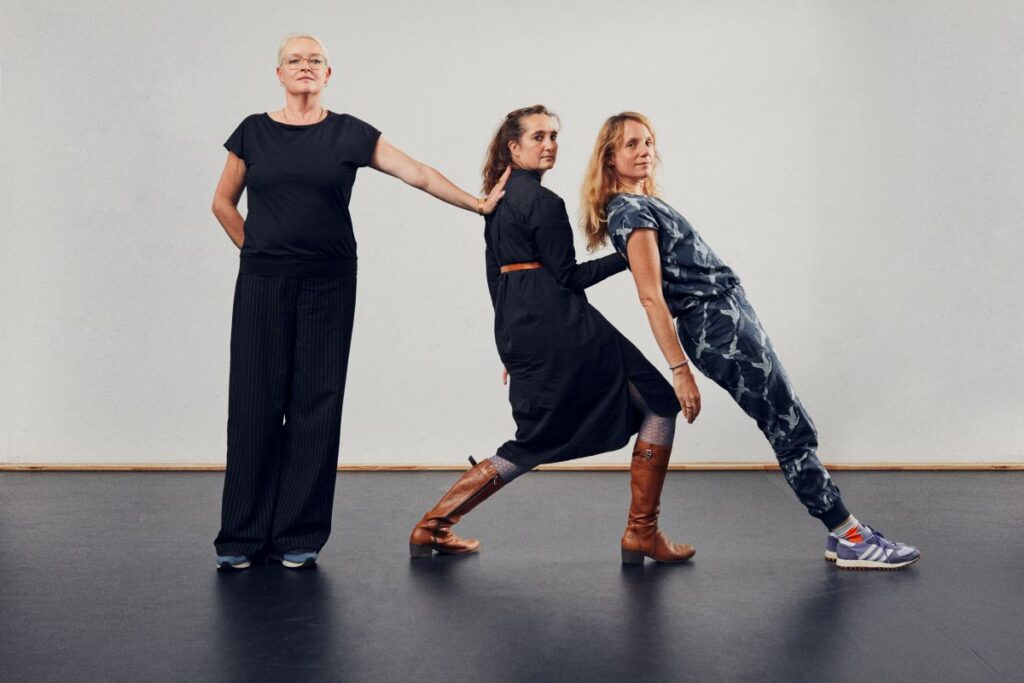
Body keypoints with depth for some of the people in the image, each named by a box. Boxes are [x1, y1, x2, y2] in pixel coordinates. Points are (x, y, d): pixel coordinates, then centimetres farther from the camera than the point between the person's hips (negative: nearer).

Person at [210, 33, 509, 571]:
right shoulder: (253, 132, 7)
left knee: (315, 403, 1)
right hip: (262, 282, 1)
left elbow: (419, 175, 2)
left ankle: (300, 537, 11)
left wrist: (479, 204, -1)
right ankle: (242, 536, 10)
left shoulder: (349, 134, 4)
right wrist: (253, 247, 8)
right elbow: (223, 201, 16)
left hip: (327, 282, 0)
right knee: (255, 402, 0)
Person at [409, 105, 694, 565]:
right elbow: (568, 276, -11)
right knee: (659, 404, 2)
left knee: (533, 445, 16)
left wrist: (513, 344, 25)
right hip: (562, 329, -9)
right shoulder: (543, 202, -11)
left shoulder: (498, 199, 17)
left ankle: (432, 527, 12)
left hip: (517, 330, 9)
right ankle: (641, 532, 4)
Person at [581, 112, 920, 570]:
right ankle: (850, 539, 3)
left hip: (726, 316, 10)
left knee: (788, 429, 11)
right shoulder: (632, 212, -13)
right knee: (792, 431, -4)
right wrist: (680, 369, -20)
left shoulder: (640, 204, 16)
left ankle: (845, 532, 17)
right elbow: (651, 297, -18)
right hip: (719, 324, -10)